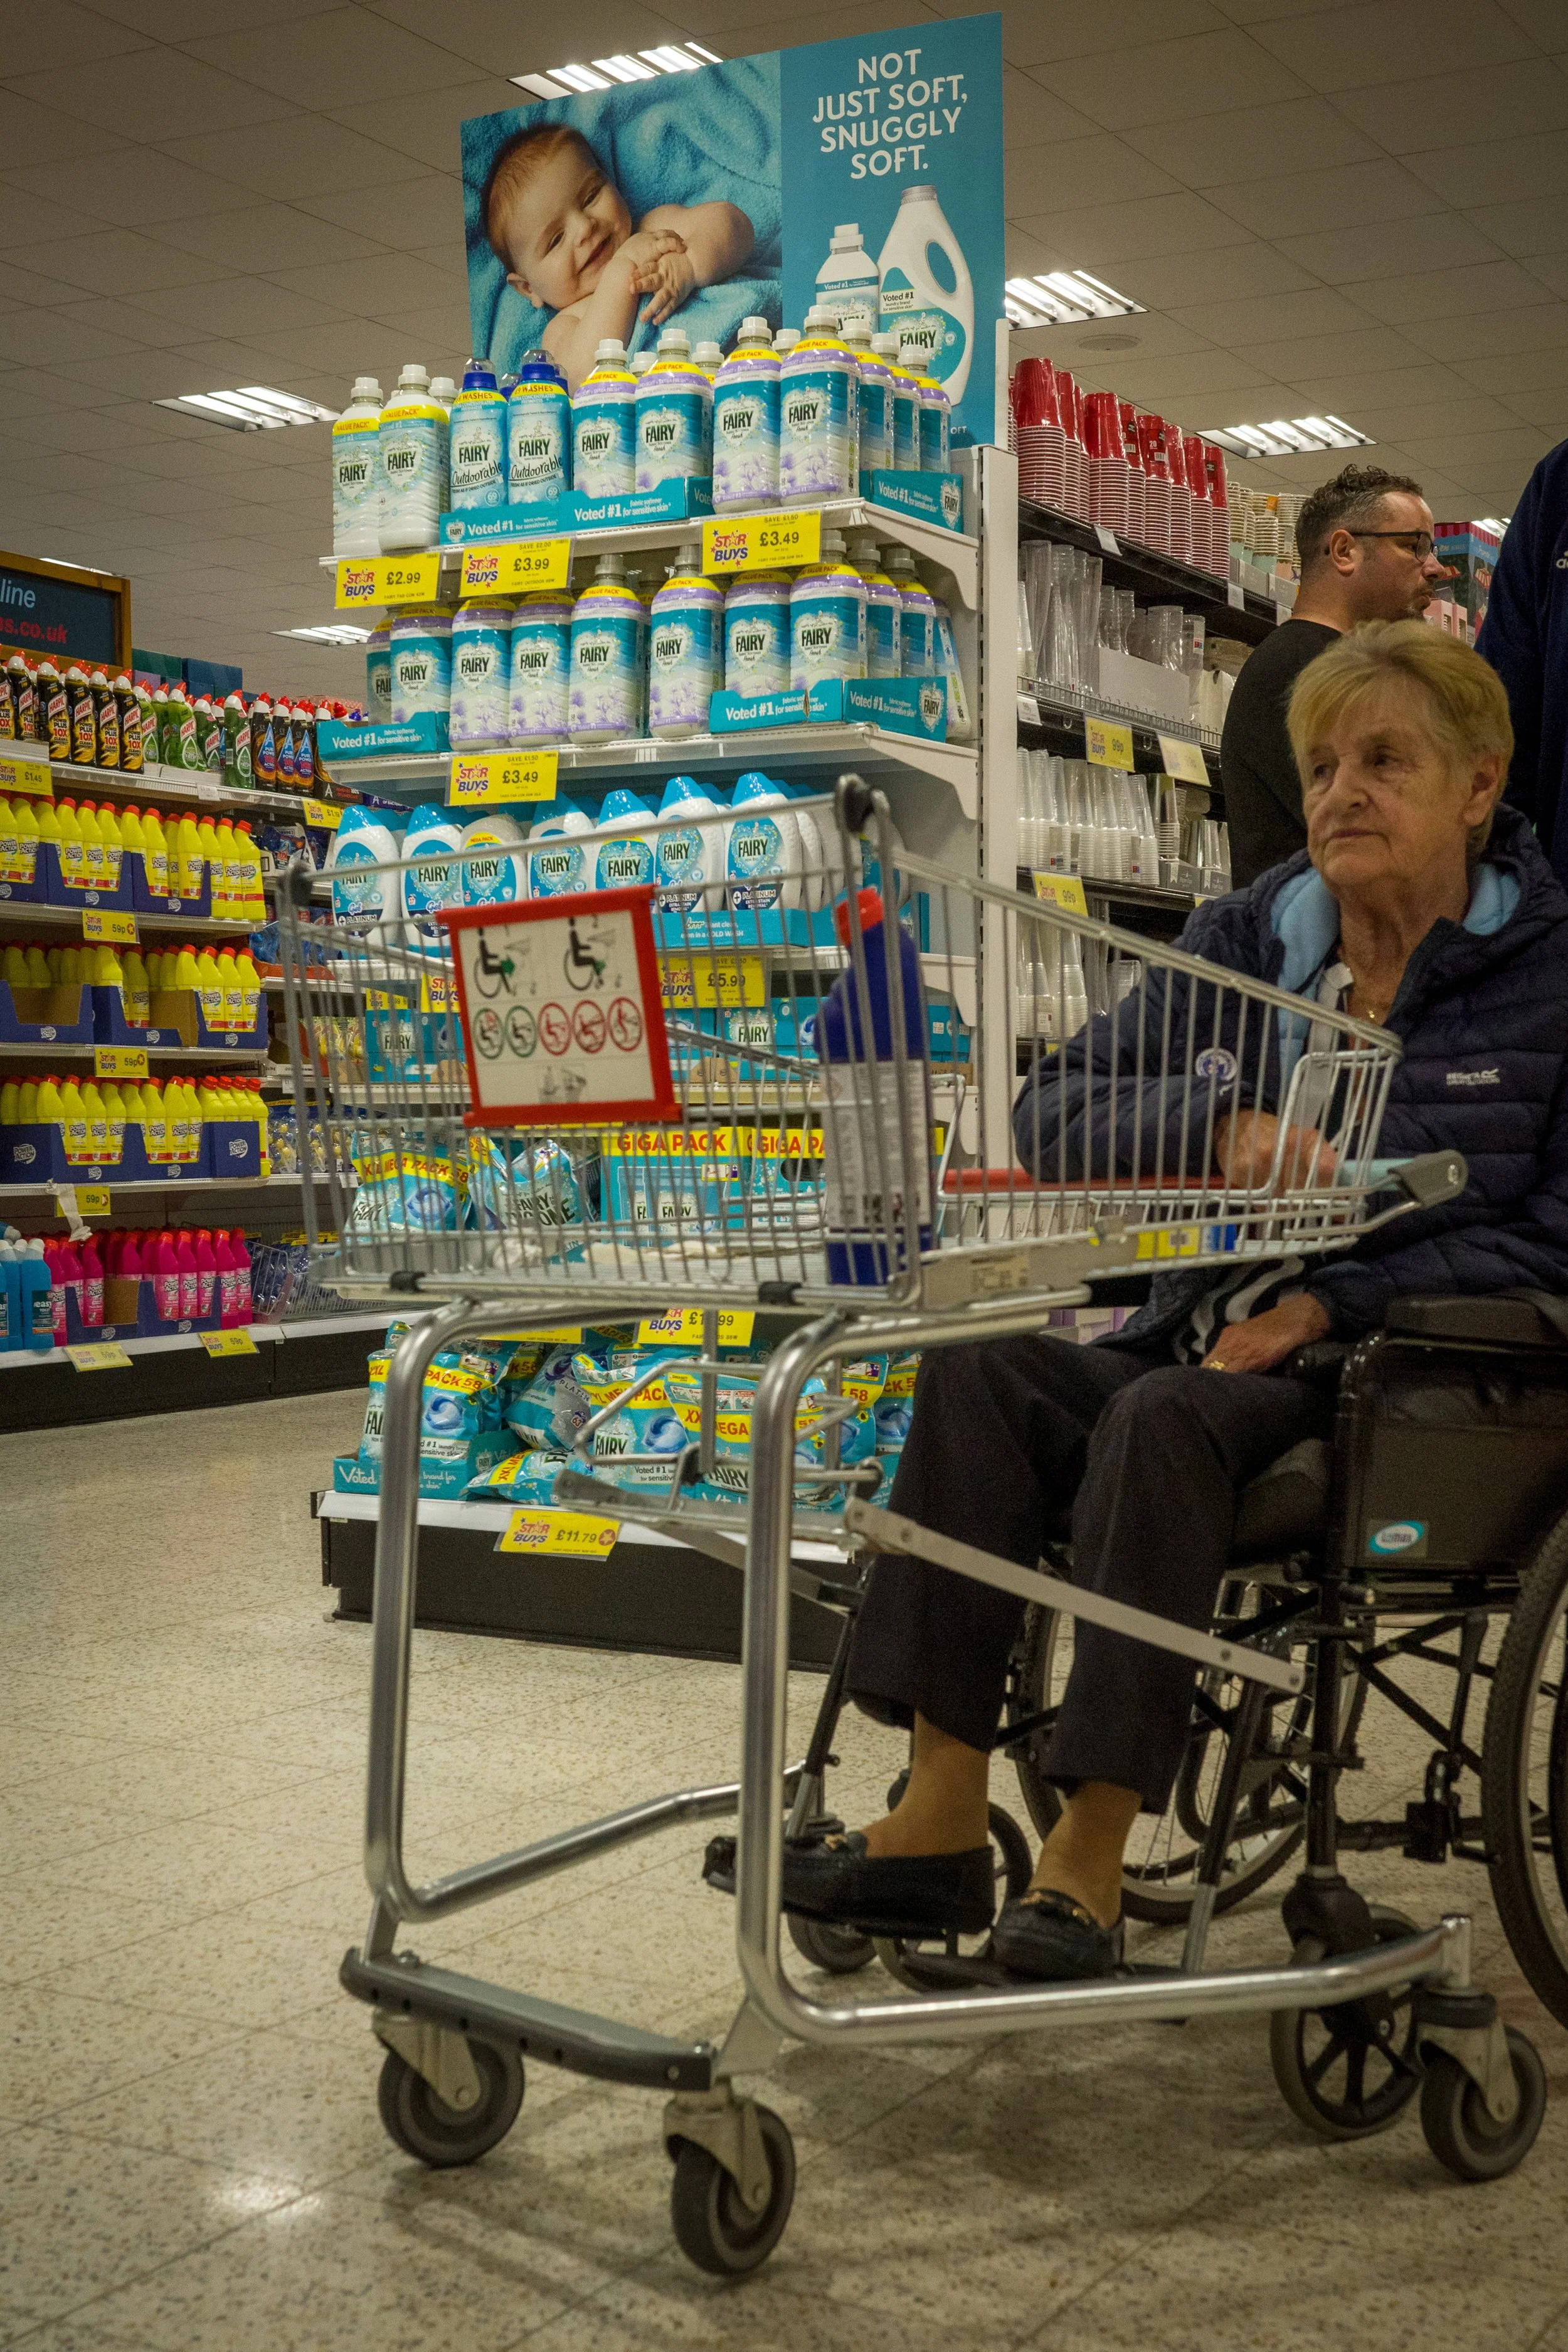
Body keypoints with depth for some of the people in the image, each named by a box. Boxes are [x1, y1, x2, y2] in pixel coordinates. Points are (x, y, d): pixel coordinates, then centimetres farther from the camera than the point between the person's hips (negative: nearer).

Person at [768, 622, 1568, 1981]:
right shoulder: (1246, 939, 13)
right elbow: (1053, 1115, 6)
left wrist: (1334, 1301, -18)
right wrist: (1223, 1137, -13)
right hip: (1205, 1346, 5)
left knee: (1163, 1416, -33)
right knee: (977, 1372, -21)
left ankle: (1091, 1857, -27)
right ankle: (942, 1826, -23)